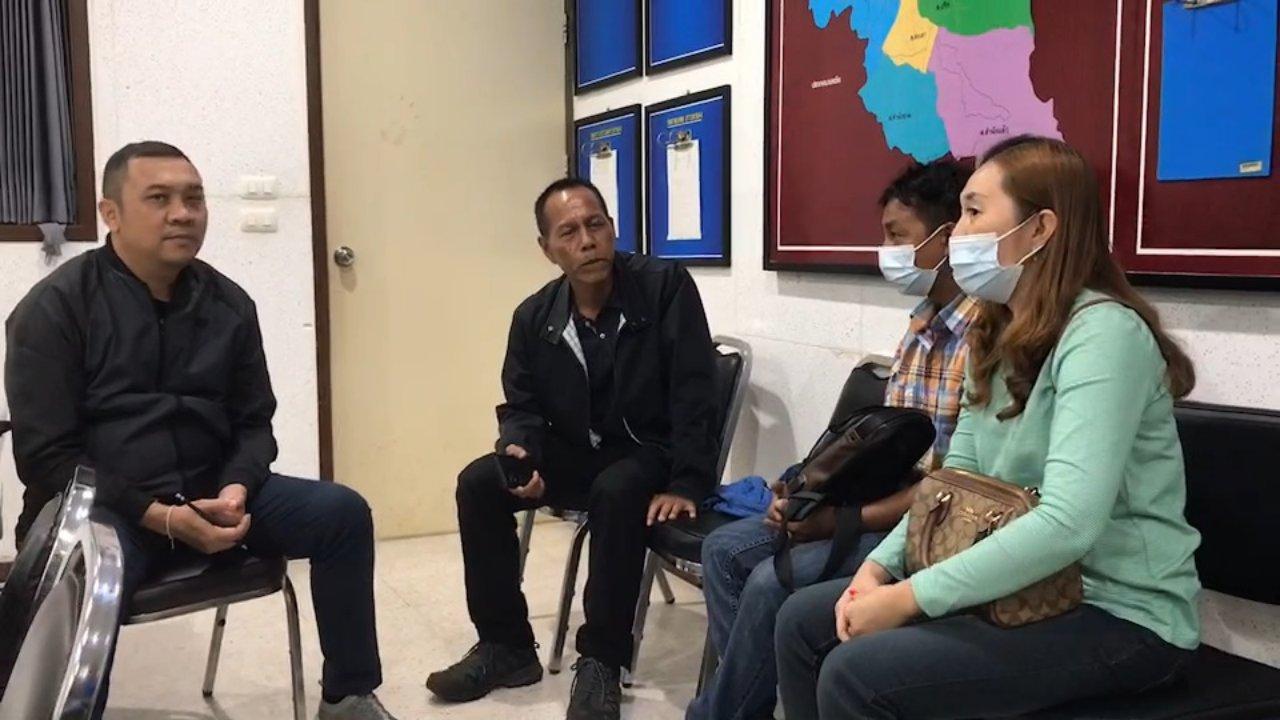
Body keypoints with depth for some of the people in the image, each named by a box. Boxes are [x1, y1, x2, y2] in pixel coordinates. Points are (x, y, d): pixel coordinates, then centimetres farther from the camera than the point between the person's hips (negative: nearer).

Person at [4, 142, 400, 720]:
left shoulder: (228, 303, 6)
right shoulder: (55, 307, -7)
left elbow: (253, 423, 9)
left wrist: (236, 489, -14)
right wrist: (157, 515, -21)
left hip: (208, 493, 5)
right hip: (99, 505, -4)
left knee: (343, 511, -13)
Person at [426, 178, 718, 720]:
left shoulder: (666, 287, -17)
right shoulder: (534, 317, -2)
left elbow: (692, 394, -19)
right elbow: (521, 406, 5)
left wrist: (686, 485, -26)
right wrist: (519, 451, -19)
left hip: (649, 452, -5)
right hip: (575, 453, 5)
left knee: (616, 492, -37)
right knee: (478, 484, -14)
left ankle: (601, 661, -21)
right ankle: (506, 645, -1)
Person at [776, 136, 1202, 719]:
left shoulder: (1102, 334, -20)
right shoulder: (1000, 337, 8)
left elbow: (1067, 524, -30)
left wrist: (909, 598, -26)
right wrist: (879, 566, -5)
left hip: (1117, 613, -8)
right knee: (803, 621, 3)